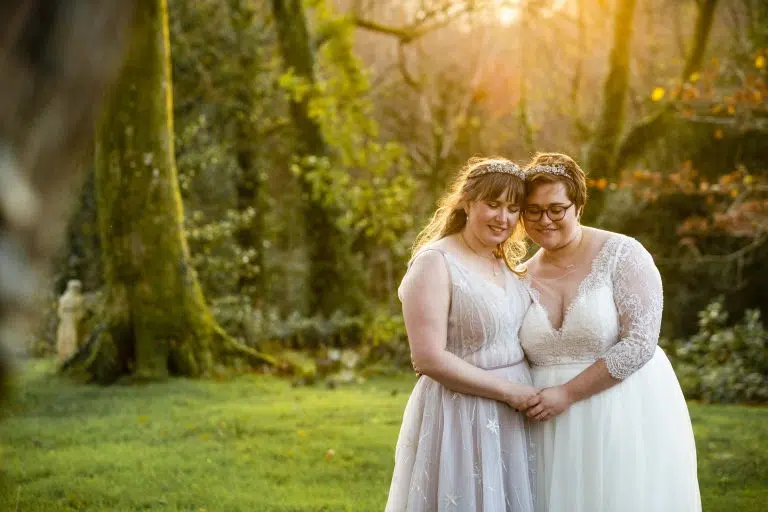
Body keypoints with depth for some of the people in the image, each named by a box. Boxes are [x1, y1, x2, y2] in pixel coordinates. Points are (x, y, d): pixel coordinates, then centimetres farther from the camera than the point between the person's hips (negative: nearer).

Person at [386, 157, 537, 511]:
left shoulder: (505, 264, 11)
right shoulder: (436, 262, -13)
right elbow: (429, 359, -20)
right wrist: (510, 391, -16)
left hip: (510, 421, 8)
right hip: (460, 419, -7)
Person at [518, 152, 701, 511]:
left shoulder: (622, 254, -8)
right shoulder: (523, 279, 7)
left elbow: (640, 343, -15)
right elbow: (517, 358, 15)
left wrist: (568, 393, -15)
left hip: (627, 416, -4)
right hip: (555, 430, 4)